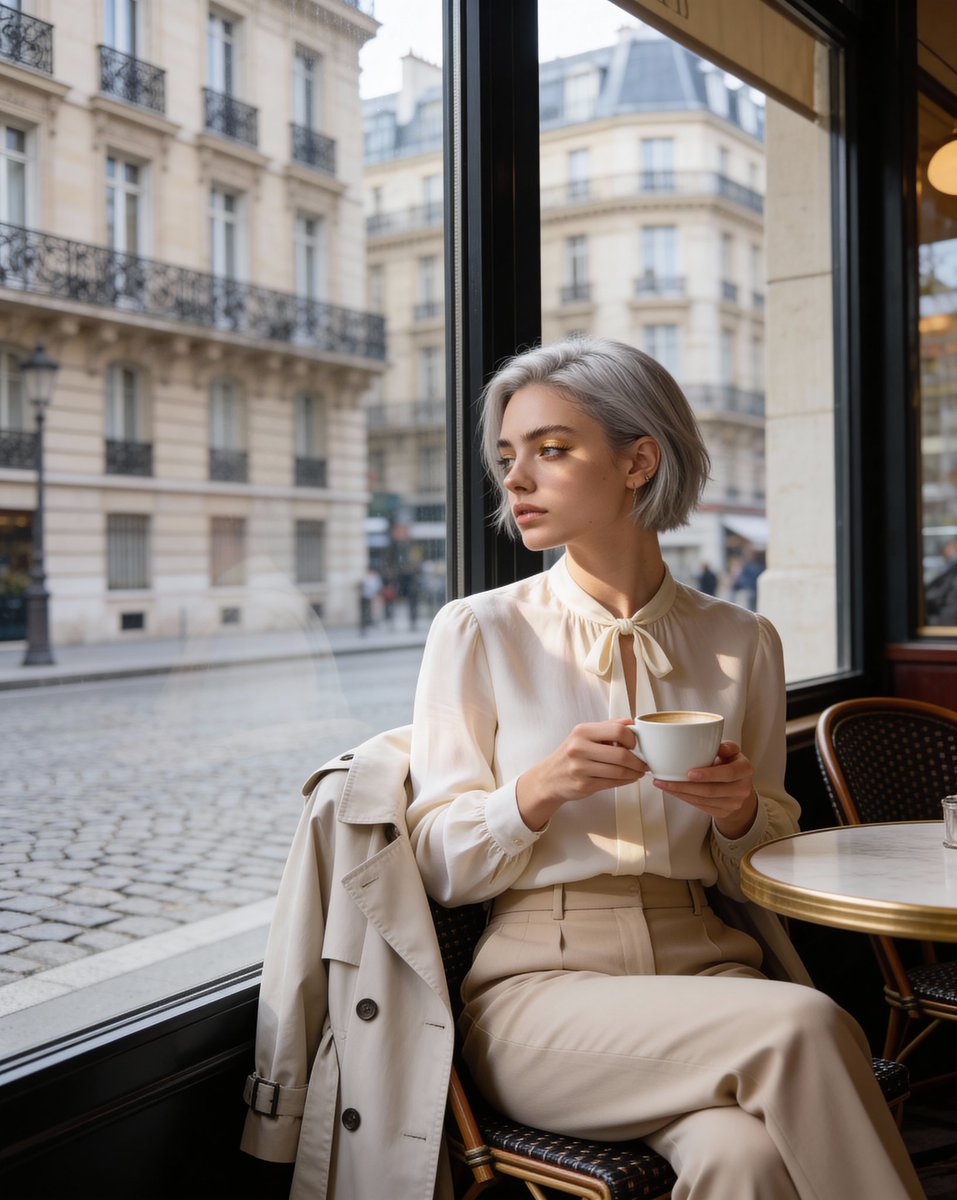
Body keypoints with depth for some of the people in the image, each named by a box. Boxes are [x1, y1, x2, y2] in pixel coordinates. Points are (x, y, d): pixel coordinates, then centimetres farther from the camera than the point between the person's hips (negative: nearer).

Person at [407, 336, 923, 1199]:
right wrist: (541, 789, -18)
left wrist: (739, 810, -7)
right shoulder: (476, 632, 1)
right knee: (806, 1025, -28)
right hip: (542, 978, -2)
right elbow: (439, 865, 0)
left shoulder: (742, 642, 9)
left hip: (706, 964, 2)